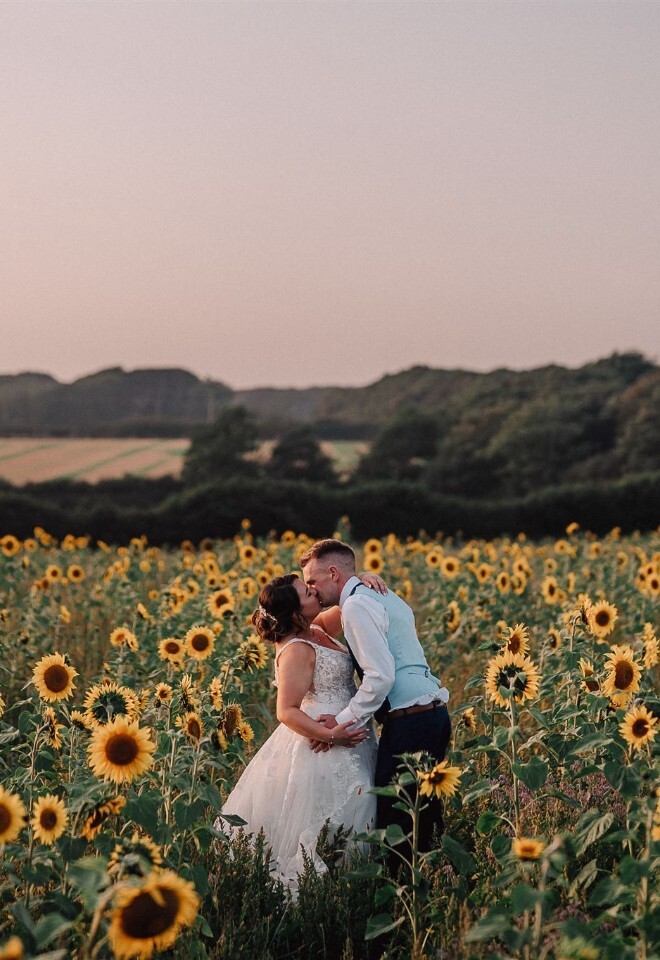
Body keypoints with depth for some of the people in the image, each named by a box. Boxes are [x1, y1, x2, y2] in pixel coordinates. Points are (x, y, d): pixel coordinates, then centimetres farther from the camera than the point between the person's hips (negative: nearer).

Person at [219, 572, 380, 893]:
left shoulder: (315, 630, 9)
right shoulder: (297, 650, -18)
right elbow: (287, 712, -21)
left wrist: (362, 581, 0)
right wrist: (330, 735, -27)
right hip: (322, 746, -10)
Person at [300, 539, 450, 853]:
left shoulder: (357, 605, -11)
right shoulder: (385, 597, 19)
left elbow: (381, 677, -18)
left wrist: (344, 721, -11)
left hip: (409, 722, -10)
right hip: (434, 712, 10)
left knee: (392, 816, -5)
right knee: (422, 814, 14)